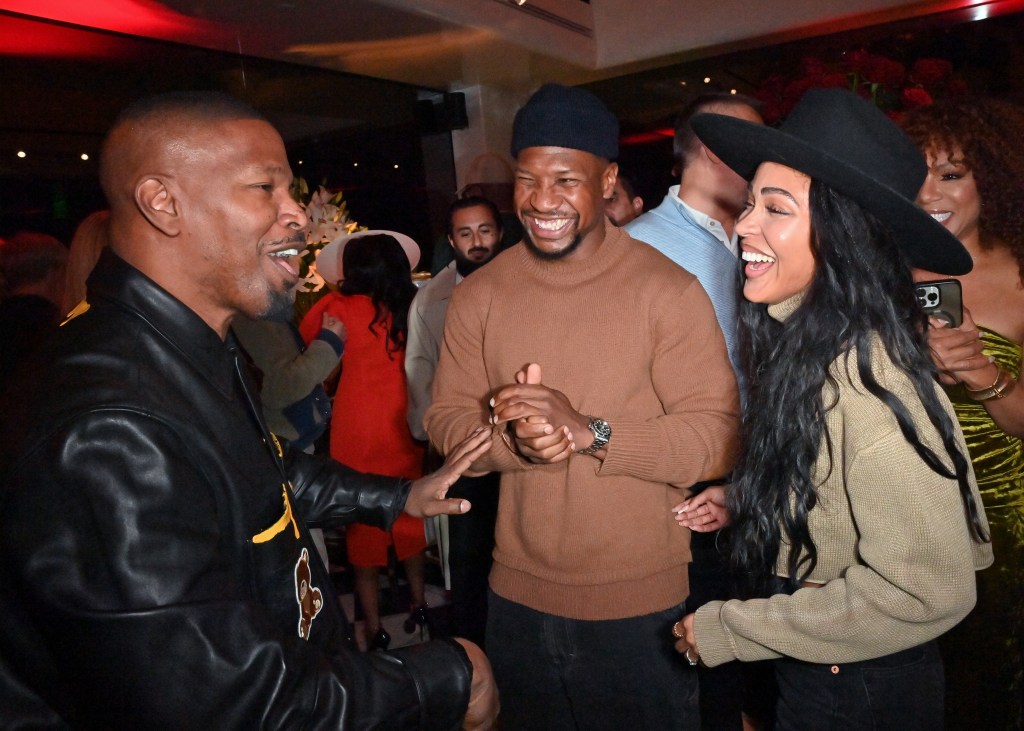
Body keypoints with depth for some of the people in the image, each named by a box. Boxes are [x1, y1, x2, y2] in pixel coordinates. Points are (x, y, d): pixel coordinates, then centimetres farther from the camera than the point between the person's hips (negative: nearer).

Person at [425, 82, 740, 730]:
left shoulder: (667, 289, -13)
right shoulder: (479, 294, -1)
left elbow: (718, 438, -16)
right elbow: (445, 421, -1)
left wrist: (589, 430, -28)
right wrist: (512, 440, -22)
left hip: (641, 604, -3)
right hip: (518, 598, 4)